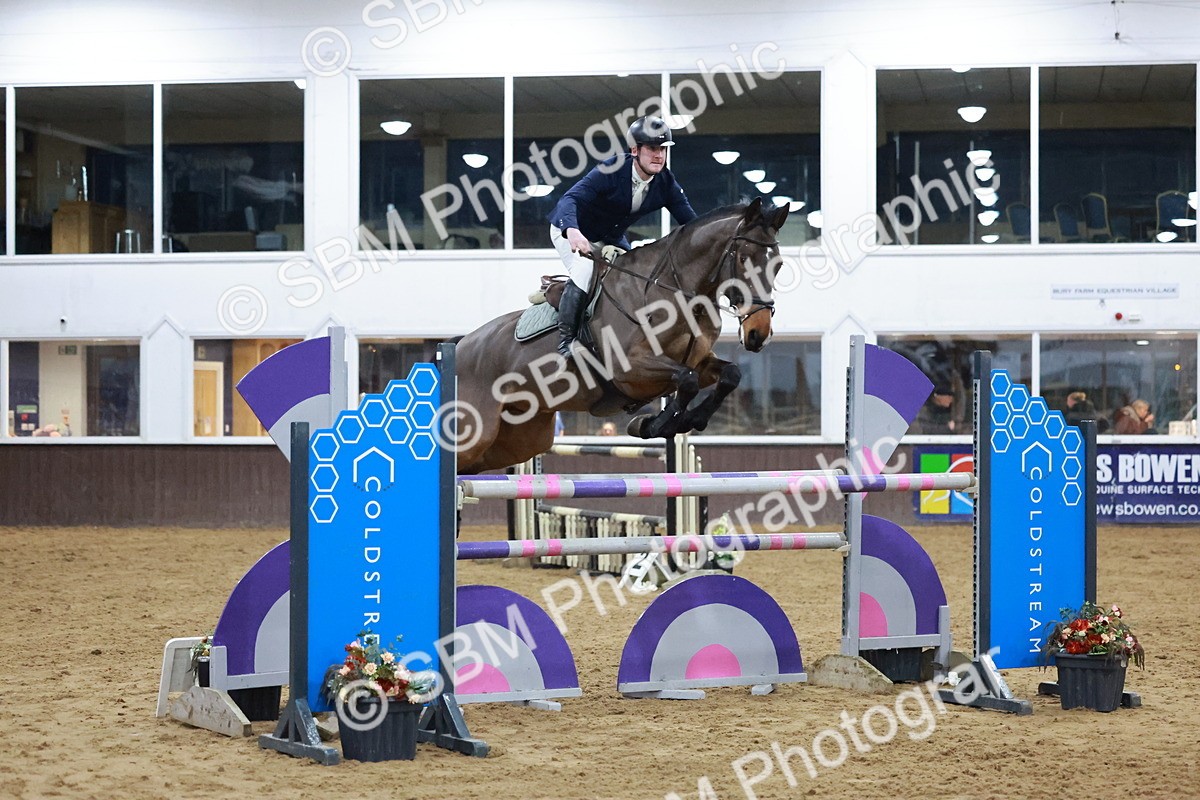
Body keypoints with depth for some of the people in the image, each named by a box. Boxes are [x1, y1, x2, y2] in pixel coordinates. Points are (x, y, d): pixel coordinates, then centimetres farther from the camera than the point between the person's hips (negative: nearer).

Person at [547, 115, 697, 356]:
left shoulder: (666, 183, -12)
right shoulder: (610, 171, -30)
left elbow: (689, 220, -11)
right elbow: (571, 199, -41)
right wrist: (572, 231, -62)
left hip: (611, 238, 7)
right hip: (572, 232, -7)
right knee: (585, 271, -30)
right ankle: (566, 339, -23)